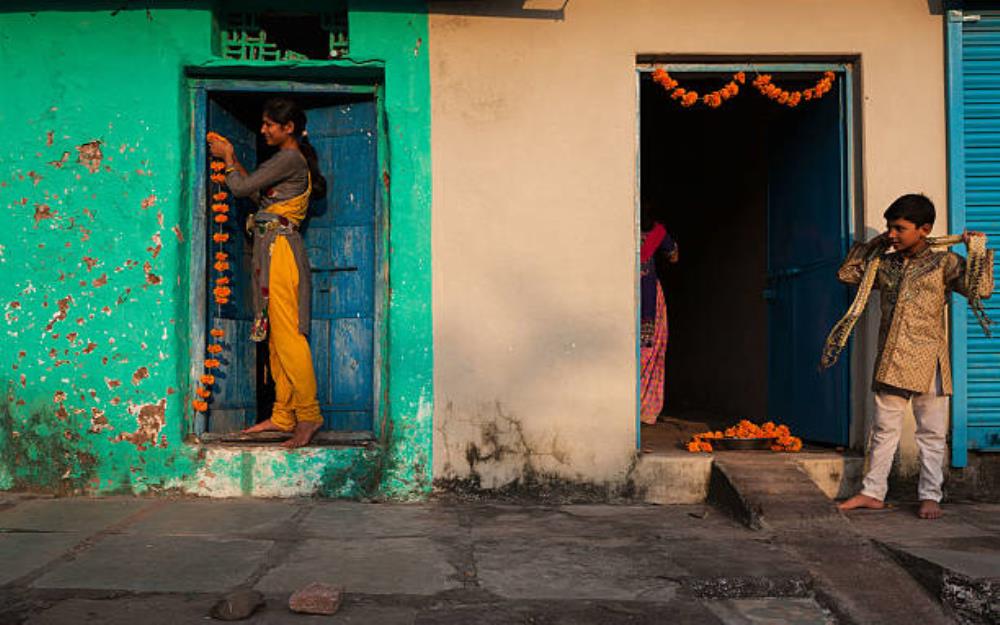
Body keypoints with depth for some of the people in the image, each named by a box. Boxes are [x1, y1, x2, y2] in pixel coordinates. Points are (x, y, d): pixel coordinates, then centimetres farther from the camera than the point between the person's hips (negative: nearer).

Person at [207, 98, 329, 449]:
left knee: (287, 335, -11)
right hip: (271, 251, 10)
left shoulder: (290, 159, -10)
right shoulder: (291, 160, 20)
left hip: (280, 248, -10)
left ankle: (308, 416, -7)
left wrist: (228, 158, 8)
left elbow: (241, 187, -10)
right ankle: (283, 416, 14)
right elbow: (258, 194, 22)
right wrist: (233, 161, 19)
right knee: (277, 337, 9)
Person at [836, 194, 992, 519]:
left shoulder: (944, 263, -2)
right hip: (890, 361, 4)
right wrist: (871, 244, 14)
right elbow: (847, 273, 21)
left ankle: (930, 496, 13)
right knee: (884, 429, 9)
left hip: (926, 361, -4)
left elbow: (980, 289, -12)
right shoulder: (885, 264, 11)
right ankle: (872, 492, 15)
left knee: (931, 433, 5)